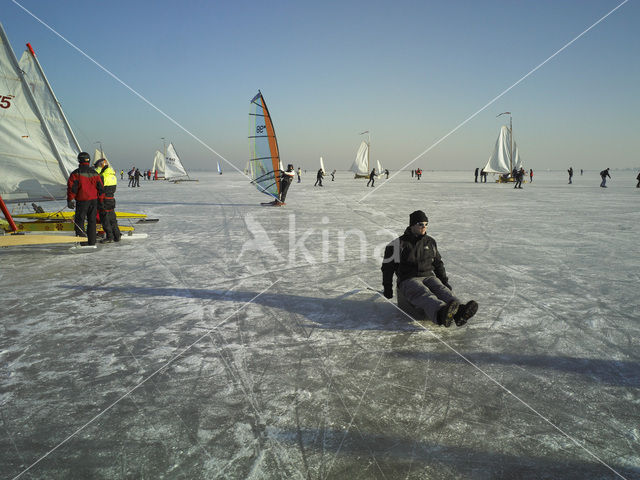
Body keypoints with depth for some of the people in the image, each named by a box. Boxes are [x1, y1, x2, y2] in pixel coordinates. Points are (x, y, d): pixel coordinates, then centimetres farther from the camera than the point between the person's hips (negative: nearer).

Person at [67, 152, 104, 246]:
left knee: (79, 220, 3)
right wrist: (100, 201, 15)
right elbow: (100, 188, 8)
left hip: (82, 200, -4)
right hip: (94, 200, 4)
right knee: (92, 221, 10)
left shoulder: (76, 173, -7)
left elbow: (72, 188, -10)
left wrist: (70, 200, -2)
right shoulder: (94, 173, 7)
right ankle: (92, 241, 12)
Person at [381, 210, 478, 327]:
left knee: (442, 289, -30)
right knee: (423, 293, -37)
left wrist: (445, 281, 17)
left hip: (429, 277, 4)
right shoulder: (399, 244, 1)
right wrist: (387, 287, 6)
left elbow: (438, 263, 26)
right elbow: (387, 266, 6)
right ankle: (441, 313, -68)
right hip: (409, 280, -4)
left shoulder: (430, 242, 16)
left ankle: (459, 313, -58)